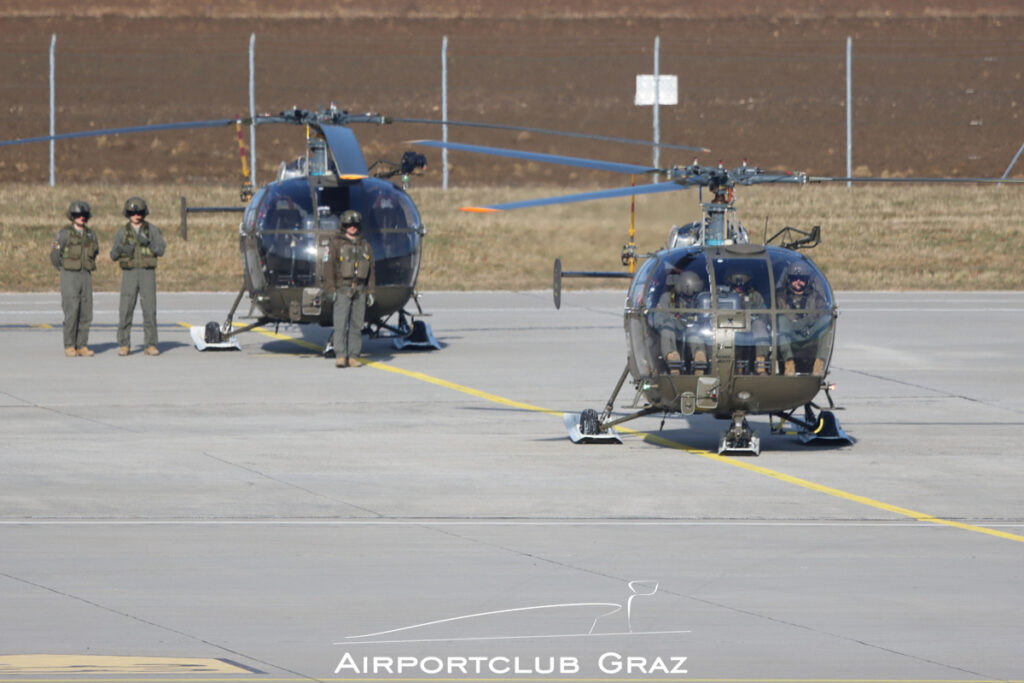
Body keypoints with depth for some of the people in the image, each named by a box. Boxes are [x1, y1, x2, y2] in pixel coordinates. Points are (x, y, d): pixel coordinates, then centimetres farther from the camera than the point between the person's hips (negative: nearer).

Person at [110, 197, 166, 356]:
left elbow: (161, 250, -8)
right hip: (129, 274, 0)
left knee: (149, 310, -5)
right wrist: (120, 249, -21)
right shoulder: (122, 232, 5)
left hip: (148, 273, 0)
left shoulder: (152, 230, 4)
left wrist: (147, 242, -26)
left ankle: (151, 345, 1)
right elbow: (113, 256, 2)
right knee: (126, 310, -5)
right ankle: (124, 346, 2)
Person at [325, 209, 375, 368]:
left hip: (360, 290, 4)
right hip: (342, 289, -4)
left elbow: (371, 271, 16)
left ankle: (353, 357, 5)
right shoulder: (335, 244, 2)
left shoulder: (365, 246, 14)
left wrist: (370, 292, 10)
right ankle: (340, 357, -12)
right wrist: (331, 289, -10)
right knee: (341, 324, -11)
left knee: (357, 325, 3)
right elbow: (329, 267, -3)